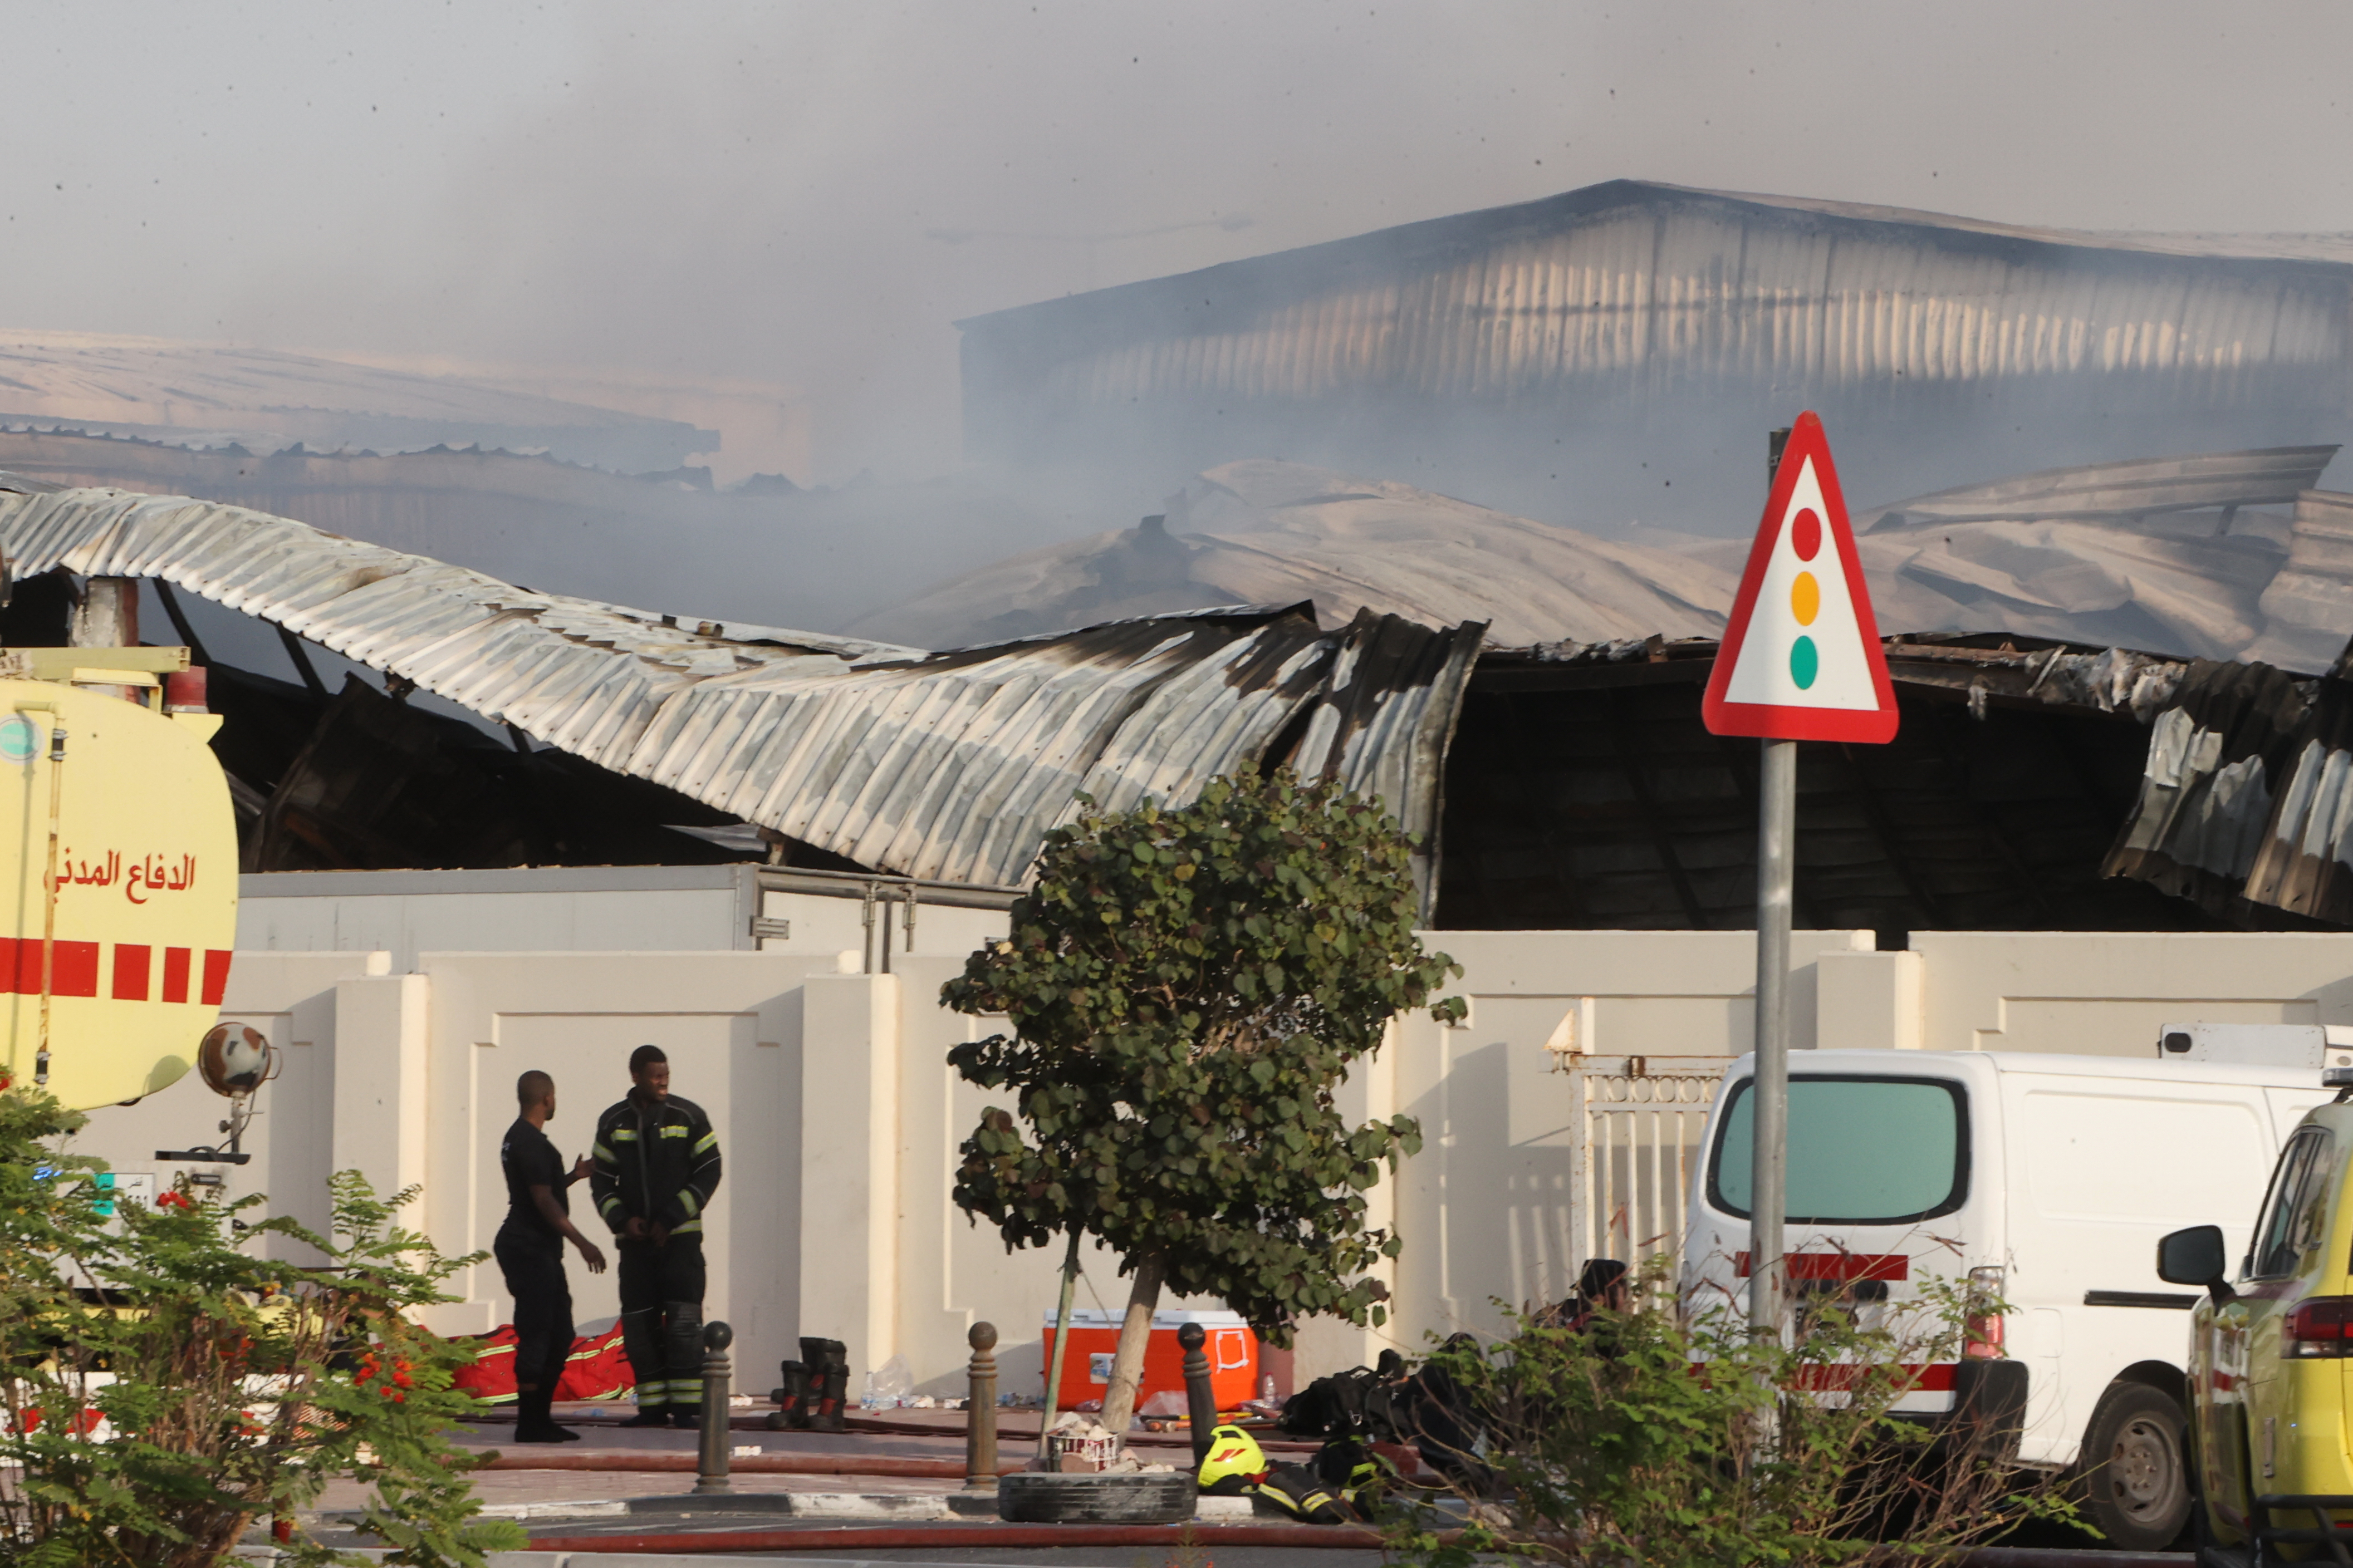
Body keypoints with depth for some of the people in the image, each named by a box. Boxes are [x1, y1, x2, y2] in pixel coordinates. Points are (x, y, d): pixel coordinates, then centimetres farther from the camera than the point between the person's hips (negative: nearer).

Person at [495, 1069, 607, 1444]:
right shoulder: (531, 1142, -14)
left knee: (559, 1336, 12)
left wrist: (573, 1176, 38)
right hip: (529, 1249, -11)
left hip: (541, 1251, 11)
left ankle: (540, 1418, 16)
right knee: (535, 1336, -9)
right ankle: (529, 1423, -8)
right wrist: (582, 1243, -20)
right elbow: (544, 1201, -20)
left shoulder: (518, 1138, 19)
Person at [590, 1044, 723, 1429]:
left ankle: (687, 1406, -10)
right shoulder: (613, 1123, 7)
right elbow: (601, 1180, 9)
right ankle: (653, 1406, 7)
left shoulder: (688, 1117, 0)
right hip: (635, 1239, 3)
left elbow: (709, 1173, -2)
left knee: (683, 1321, -11)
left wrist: (670, 1220, -10)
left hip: (680, 1236, -3)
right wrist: (622, 1219, -9)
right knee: (639, 1325, 1)